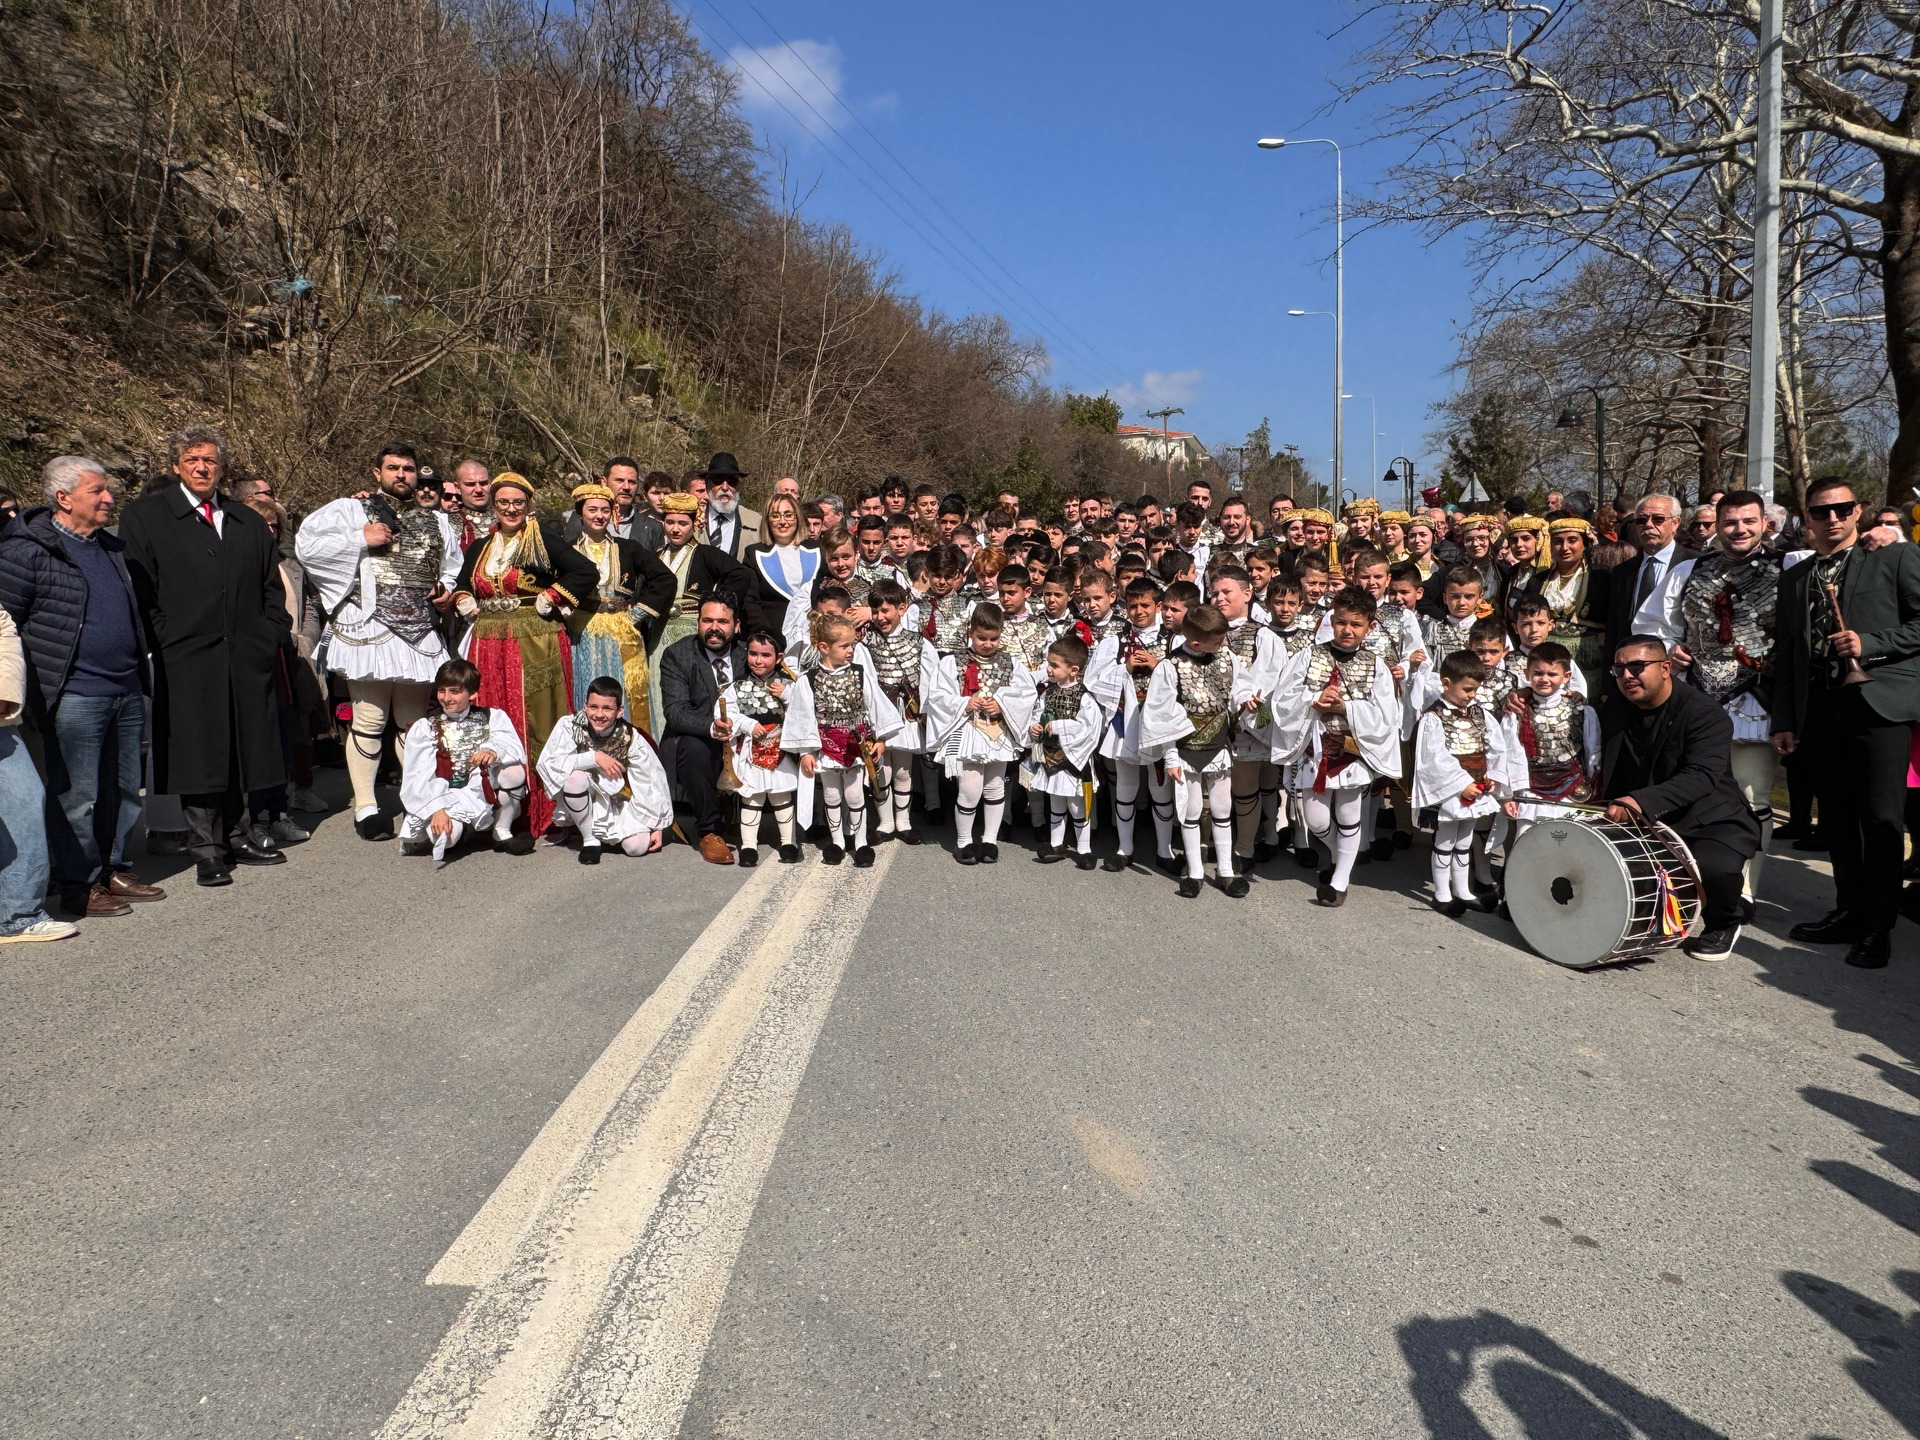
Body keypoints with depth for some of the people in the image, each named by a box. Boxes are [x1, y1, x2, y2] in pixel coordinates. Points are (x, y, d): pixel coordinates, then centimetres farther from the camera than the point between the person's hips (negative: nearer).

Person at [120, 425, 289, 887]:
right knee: (198, 757, -1)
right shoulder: (143, 516, 3)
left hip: (246, 658, 4)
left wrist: (269, 636, 7)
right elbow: (138, 588, -3)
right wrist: (158, 643, -11)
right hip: (185, 660, -4)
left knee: (240, 752, 10)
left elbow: (271, 586, 20)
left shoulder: (248, 522, 17)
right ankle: (207, 851, 6)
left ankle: (236, 839, 22)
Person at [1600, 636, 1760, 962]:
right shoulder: (1615, 707, 3)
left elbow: (1701, 776, -34)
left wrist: (1641, 801, -48)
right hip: (1643, 823, 6)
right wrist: (1612, 811, 0)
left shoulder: (1705, 714, -18)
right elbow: (1612, 775, 16)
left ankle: (1722, 926, 1)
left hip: (1712, 821, -6)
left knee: (1713, 867, -35)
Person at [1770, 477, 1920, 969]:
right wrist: (1783, 720, 13)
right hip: (1821, 707, 5)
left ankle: (1877, 928, 0)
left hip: (1879, 703, -5)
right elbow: (1785, 654, 18)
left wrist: (1870, 644, -14)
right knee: (1835, 818, 9)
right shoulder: (1794, 578, 18)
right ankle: (1849, 912, 21)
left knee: (1880, 817, -7)